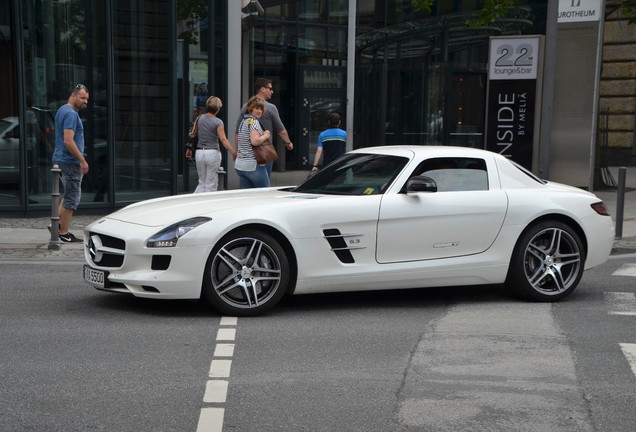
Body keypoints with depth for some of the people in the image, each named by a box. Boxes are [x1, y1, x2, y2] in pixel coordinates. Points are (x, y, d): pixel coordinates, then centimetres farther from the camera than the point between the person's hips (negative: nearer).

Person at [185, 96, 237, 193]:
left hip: (199, 152, 5)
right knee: (211, 184, 4)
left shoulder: (199, 119, 4)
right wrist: (233, 152, -14)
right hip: (213, 153, -4)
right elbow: (223, 140, -15)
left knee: (202, 182, 16)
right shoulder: (218, 122, -9)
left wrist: (190, 149, 23)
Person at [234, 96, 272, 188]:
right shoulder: (254, 122, -12)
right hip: (254, 165, -9)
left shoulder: (243, 121, 16)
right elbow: (255, 141, -25)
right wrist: (266, 135, -10)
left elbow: (237, 140, 26)